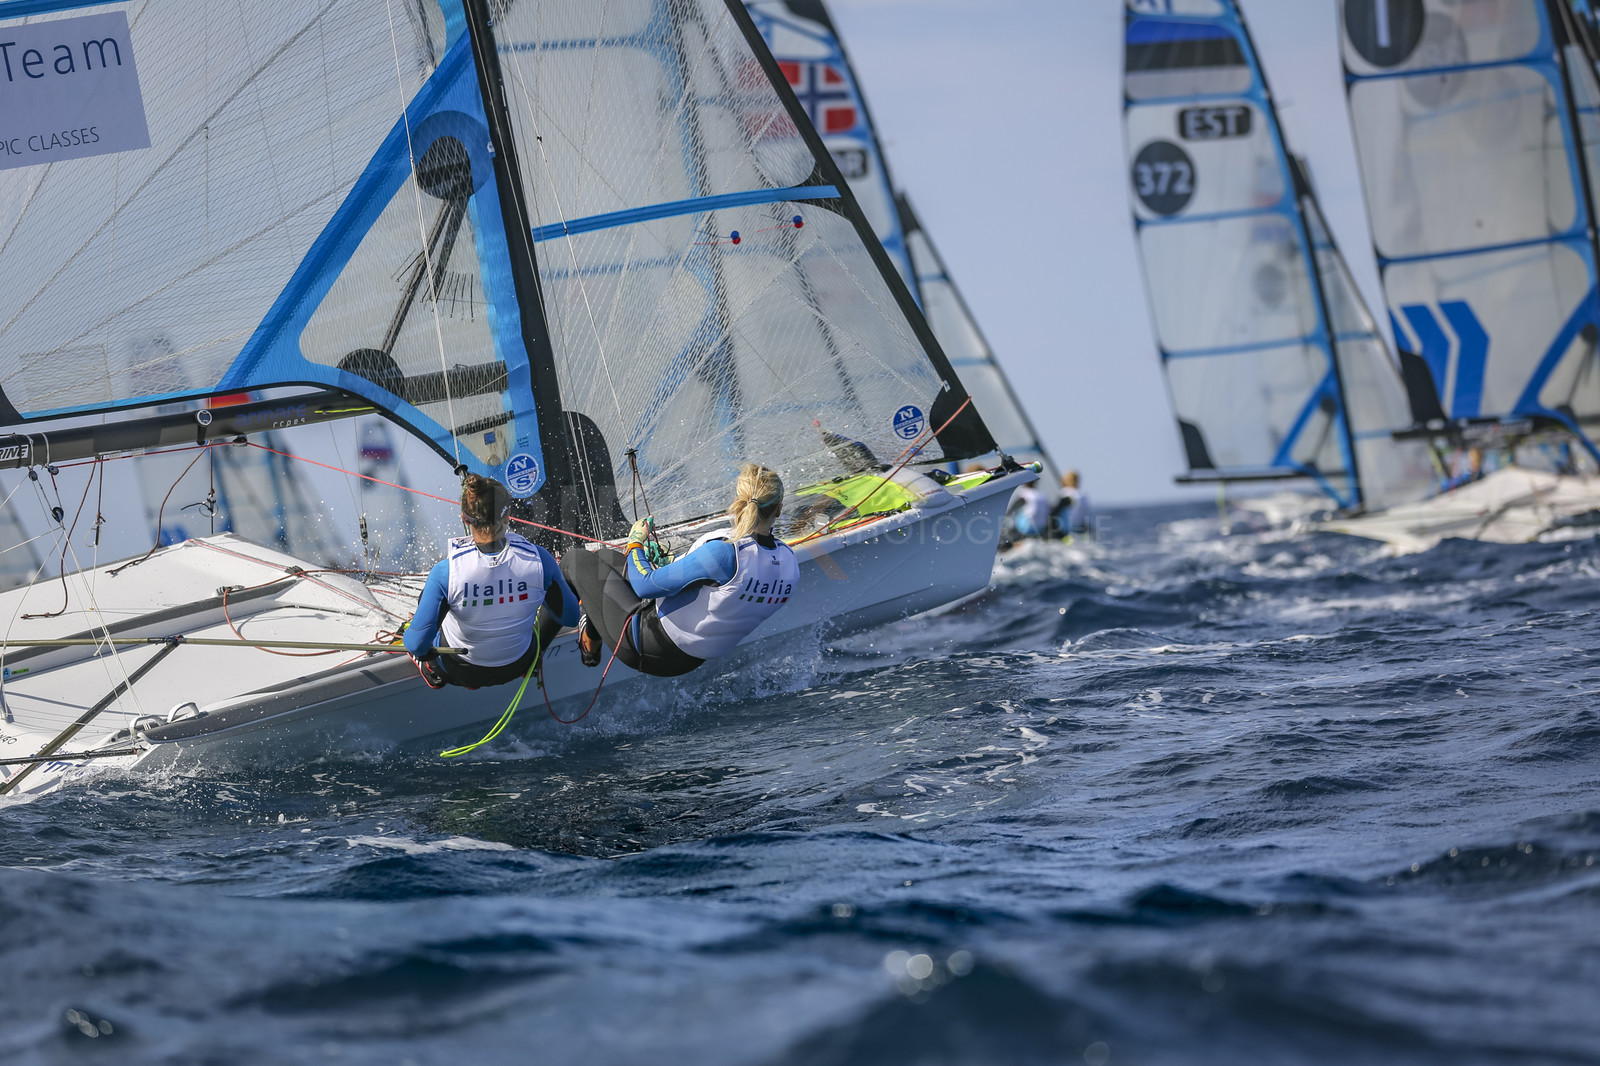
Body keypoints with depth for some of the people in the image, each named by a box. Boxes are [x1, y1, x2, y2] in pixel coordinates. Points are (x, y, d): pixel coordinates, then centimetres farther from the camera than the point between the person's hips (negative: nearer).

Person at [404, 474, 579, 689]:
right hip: (516, 667, 1)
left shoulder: (446, 570, -33)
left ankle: (433, 671, 43)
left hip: (458, 670, -1)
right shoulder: (538, 559, -28)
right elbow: (570, 617, -11)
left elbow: (417, 643, -27)